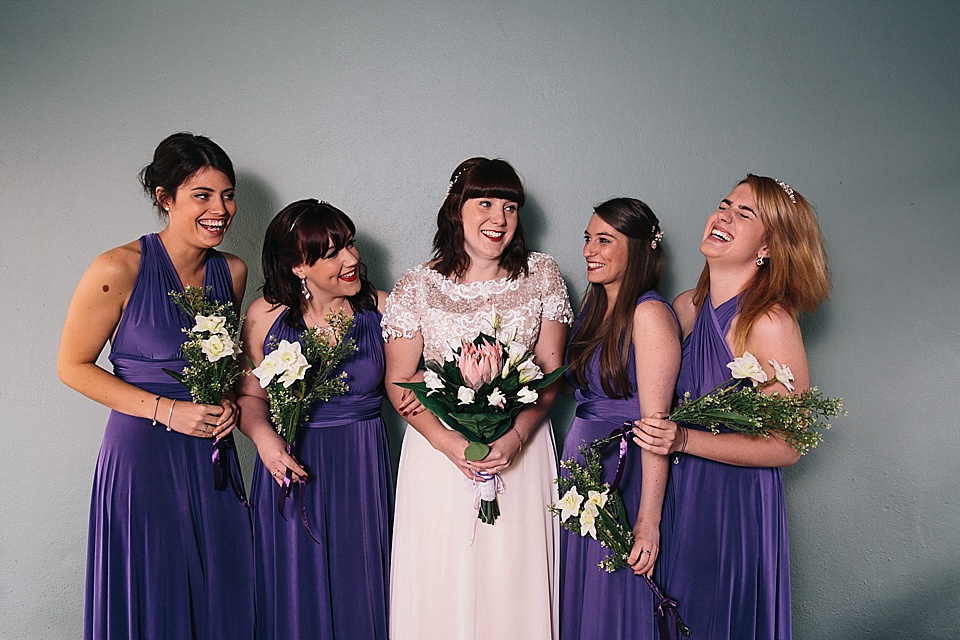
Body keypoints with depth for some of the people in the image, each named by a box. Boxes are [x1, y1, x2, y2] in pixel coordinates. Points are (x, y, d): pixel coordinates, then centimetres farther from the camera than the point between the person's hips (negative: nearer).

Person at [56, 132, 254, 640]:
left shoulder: (233, 271, 4)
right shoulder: (120, 270, -13)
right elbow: (72, 365, -6)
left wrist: (229, 402, -1)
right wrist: (167, 411, -14)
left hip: (215, 457, 5)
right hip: (144, 456, -5)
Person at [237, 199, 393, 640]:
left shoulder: (379, 307, -5)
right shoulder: (265, 315, -7)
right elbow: (250, 394, 3)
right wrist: (264, 437, -15)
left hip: (362, 467, 1)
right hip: (291, 461, 0)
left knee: (358, 583, 13)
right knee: (297, 590, 13)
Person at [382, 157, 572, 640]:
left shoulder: (542, 275, 0)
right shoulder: (417, 287, -4)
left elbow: (551, 369, 0)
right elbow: (399, 382, -2)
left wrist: (516, 436, -15)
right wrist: (448, 441, -16)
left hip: (522, 446, 1)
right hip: (439, 447, -1)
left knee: (514, 582, 9)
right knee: (440, 581, 8)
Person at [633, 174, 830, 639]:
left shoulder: (770, 322, -18)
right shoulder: (685, 308, 0)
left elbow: (787, 447, -17)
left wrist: (685, 441, -24)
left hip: (737, 505, -6)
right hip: (679, 496, 6)